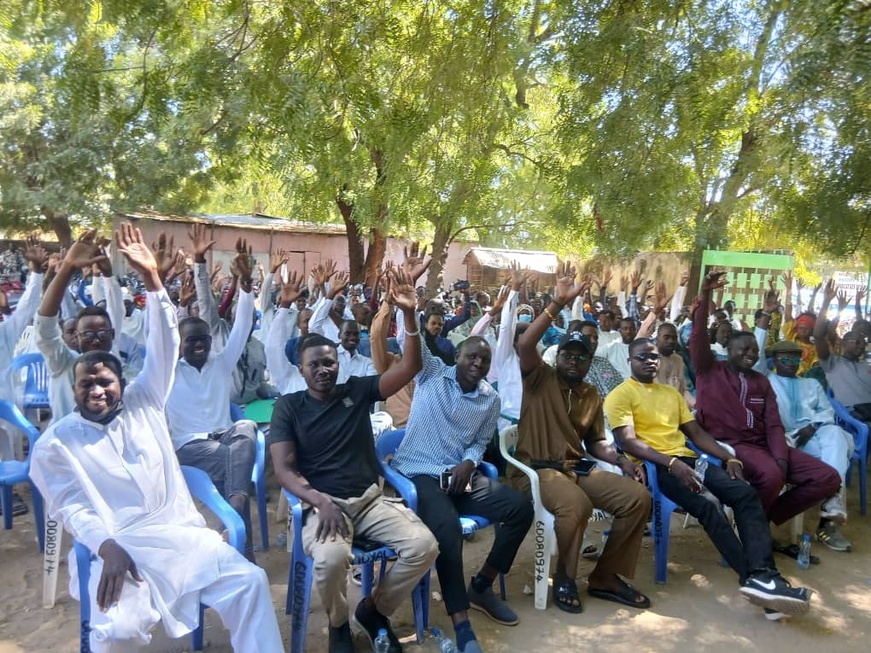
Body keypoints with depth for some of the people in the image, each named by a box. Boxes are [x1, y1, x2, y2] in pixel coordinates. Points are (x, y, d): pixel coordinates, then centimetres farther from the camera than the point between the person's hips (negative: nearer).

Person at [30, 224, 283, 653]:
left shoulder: (142, 403, 13)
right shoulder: (55, 443, 8)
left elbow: (164, 346, 5)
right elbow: (71, 507, -2)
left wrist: (151, 278, -4)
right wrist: (108, 548, -21)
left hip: (181, 533, 2)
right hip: (116, 547, -2)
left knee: (250, 581, -17)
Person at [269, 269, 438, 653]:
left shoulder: (357, 391, 7)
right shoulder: (288, 407, 2)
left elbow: (410, 367, -3)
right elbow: (284, 470, -5)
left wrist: (409, 314, -17)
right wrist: (320, 501, -23)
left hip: (372, 499, 3)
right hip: (322, 503, -3)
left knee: (424, 546, -20)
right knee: (331, 557, -36)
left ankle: (374, 610, 9)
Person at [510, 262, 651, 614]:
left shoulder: (592, 395, 17)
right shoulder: (540, 377, -2)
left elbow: (595, 442, 20)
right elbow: (524, 345, -22)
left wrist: (620, 459, -1)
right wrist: (557, 304, -25)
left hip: (577, 468, 7)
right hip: (536, 468, -6)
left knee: (638, 497, -10)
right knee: (577, 504, -36)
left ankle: (605, 576, 5)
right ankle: (565, 578, -7)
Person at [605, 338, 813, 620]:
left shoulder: (672, 393, 26)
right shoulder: (620, 395, 2)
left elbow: (696, 432, 22)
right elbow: (628, 441, -10)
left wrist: (729, 458, 4)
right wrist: (672, 463, -23)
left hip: (688, 460, 7)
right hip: (655, 466, -7)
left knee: (747, 493, -19)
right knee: (708, 504, -32)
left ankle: (763, 575, -29)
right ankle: (755, 575, -27)